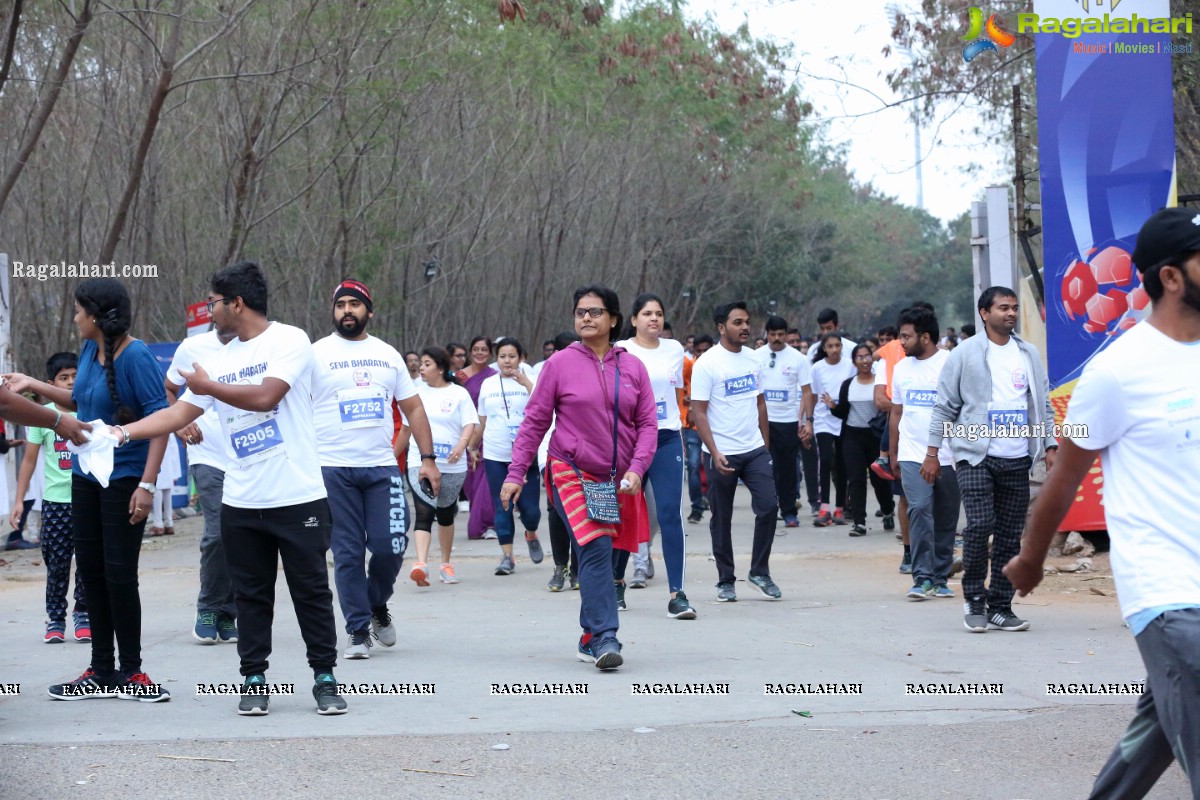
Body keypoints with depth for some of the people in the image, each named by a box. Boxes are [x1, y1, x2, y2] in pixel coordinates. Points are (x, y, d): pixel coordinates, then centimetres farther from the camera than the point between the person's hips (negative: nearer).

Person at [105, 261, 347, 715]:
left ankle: (325, 678, 12)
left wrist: (208, 386, -7)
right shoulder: (219, 360, 12)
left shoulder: (289, 341, -7)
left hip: (297, 498, -5)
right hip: (241, 503, 6)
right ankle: (254, 679, 17)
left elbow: (265, 395, -21)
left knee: (311, 590, 3)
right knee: (251, 596, 9)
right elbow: (178, 414, 11)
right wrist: (122, 432, 0)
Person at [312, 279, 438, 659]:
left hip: (382, 467, 2)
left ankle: (377, 605, 23)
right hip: (333, 468, -2)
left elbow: (413, 408, 15)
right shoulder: (317, 354, 2)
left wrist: (428, 459, 6)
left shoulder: (388, 354, 13)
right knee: (347, 554, -1)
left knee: (390, 546, -5)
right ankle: (358, 632, 8)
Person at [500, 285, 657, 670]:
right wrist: (516, 473, -2)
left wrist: (636, 468, -10)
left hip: (618, 479, 3)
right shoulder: (560, 364, -1)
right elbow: (535, 421, 2)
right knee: (596, 549, -18)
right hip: (572, 473, -3)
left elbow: (647, 423, 5)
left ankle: (591, 638, 20)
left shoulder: (632, 368, 5)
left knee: (602, 556, 8)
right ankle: (604, 637, -20)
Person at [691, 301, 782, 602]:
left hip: (755, 451, 5)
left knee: (768, 507, -6)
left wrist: (766, 443, 11)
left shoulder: (752, 359, 8)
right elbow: (698, 411, -11)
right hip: (723, 454, -5)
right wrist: (714, 453, -19)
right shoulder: (706, 363, -10)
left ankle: (760, 572, 10)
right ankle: (725, 581, 16)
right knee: (721, 519, 5)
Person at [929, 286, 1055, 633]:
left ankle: (1000, 607, 12)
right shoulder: (965, 354, 0)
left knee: (1010, 535, 4)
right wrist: (932, 453, -1)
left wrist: (1050, 446, 7)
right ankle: (974, 600, 3)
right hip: (975, 456, -4)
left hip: (1017, 460, 4)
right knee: (979, 526, -13)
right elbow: (945, 406, 2)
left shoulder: (1030, 354, 12)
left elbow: (1043, 405, 17)